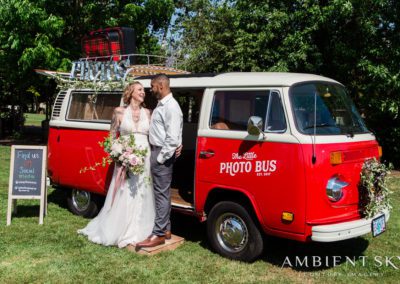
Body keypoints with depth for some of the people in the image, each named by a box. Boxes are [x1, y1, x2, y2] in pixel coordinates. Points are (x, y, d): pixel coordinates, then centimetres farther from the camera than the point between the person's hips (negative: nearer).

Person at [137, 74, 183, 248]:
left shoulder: (171, 107, -16)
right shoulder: (161, 104, 15)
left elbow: (172, 138, -21)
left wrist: (161, 157, -17)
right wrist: (155, 154, 9)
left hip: (162, 154, -10)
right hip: (156, 150, 10)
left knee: (161, 194, -5)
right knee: (161, 193, 15)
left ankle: (158, 234, 1)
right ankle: (165, 229, 25)